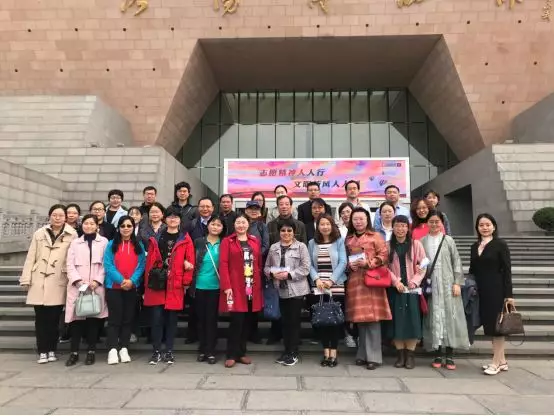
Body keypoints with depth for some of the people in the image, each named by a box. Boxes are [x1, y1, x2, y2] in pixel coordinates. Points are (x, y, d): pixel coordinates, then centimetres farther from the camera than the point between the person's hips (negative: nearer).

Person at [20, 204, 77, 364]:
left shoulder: (72, 235, -1)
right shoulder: (39, 233, 8)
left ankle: (52, 350, 18)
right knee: (40, 318, 5)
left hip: (58, 283, -2)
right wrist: (26, 279, 4)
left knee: (54, 318, 4)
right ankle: (42, 351, 15)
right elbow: (30, 257, 8)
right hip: (39, 282, 2)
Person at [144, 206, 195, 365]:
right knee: (157, 317, 1)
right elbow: (150, 261, 7)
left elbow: (190, 262, -1)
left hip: (175, 285, -1)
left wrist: (186, 282, -7)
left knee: (171, 318, 7)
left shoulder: (185, 239, 3)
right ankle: (156, 351, 14)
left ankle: (169, 351, 18)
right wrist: (148, 282, 2)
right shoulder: (156, 238, 9)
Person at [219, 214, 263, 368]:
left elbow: (259, 264, 13)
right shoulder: (227, 241, 0)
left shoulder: (255, 241, 12)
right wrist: (226, 286, -16)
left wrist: (259, 284, 7)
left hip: (252, 287, 4)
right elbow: (223, 264, -7)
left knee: (247, 321, 9)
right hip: (235, 287, -4)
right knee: (237, 320, -6)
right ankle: (231, 355, 8)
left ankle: (241, 353, 22)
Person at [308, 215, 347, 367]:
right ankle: (326, 352, 14)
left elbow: (342, 262, -6)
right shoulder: (312, 243, 9)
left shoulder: (339, 241, 2)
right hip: (319, 286, 2)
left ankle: (333, 352, 10)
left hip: (336, 285, -2)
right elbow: (309, 264, 4)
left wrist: (331, 280, -14)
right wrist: (316, 279, -11)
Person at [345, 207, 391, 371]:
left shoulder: (376, 236, 2)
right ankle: (363, 354, 19)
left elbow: (384, 256, -4)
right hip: (354, 281, 4)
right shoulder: (348, 239, 14)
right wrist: (349, 265, -2)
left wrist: (368, 263, -15)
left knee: (372, 317, -5)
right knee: (360, 318, 8)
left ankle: (374, 356, 4)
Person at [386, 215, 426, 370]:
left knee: (412, 321, 0)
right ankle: (400, 354, 13)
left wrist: (414, 281, -13)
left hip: (412, 289, 0)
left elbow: (422, 266, 0)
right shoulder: (387, 246, 5)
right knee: (396, 321, 2)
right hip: (394, 289, 1)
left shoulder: (416, 244, 3)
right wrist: (395, 281, -13)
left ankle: (410, 354, 11)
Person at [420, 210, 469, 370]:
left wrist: (457, 283, -4)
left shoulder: (448, 240, 5)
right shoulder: (422, 241, 6)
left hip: (447, 283, 0)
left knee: (449, 316, -1)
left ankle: (449, 355, 7)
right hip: (430, 284, 0)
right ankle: (438, 354, 11)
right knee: (434, 317, 2)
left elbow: (456, 262, 3)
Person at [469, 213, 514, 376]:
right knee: (489, 324, 9)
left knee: (496, 324, -1)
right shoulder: (475, 246, 12)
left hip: (496, 290, -6)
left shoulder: (500, 245, -4)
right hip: (481, 291, 6)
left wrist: (509, 294, -12)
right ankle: (502, 361, 21)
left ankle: (496, 362, 7)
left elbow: (507, 270, -8)